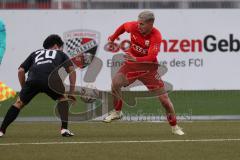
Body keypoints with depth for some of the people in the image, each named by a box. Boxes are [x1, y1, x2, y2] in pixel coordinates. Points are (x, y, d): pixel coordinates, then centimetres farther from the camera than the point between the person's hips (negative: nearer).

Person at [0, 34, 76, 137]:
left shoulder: (35, 53, 38)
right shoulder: (61, 54, 34)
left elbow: (21, 71, 26)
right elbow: (71, 70, 19)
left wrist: (24, 89, 33)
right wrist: (71, 93, 21)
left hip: (33, 79, 1)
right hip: (51, 79, -1)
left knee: (19, 103, 18)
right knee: (62, 99, 25)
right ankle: (64, 129, 11)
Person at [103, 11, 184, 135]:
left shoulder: (156, 36, -23)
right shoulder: (134, 26, -13)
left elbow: (151, 57, -33)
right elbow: (123, 26, 13)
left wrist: (136, 59, -47)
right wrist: (112, 38, 20)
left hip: (149, 67, -3)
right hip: (132, 64, 3)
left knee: (164, 98, -4)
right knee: (116, 82, -22)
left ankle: (174, 127, 12)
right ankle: (117, 112, 1)